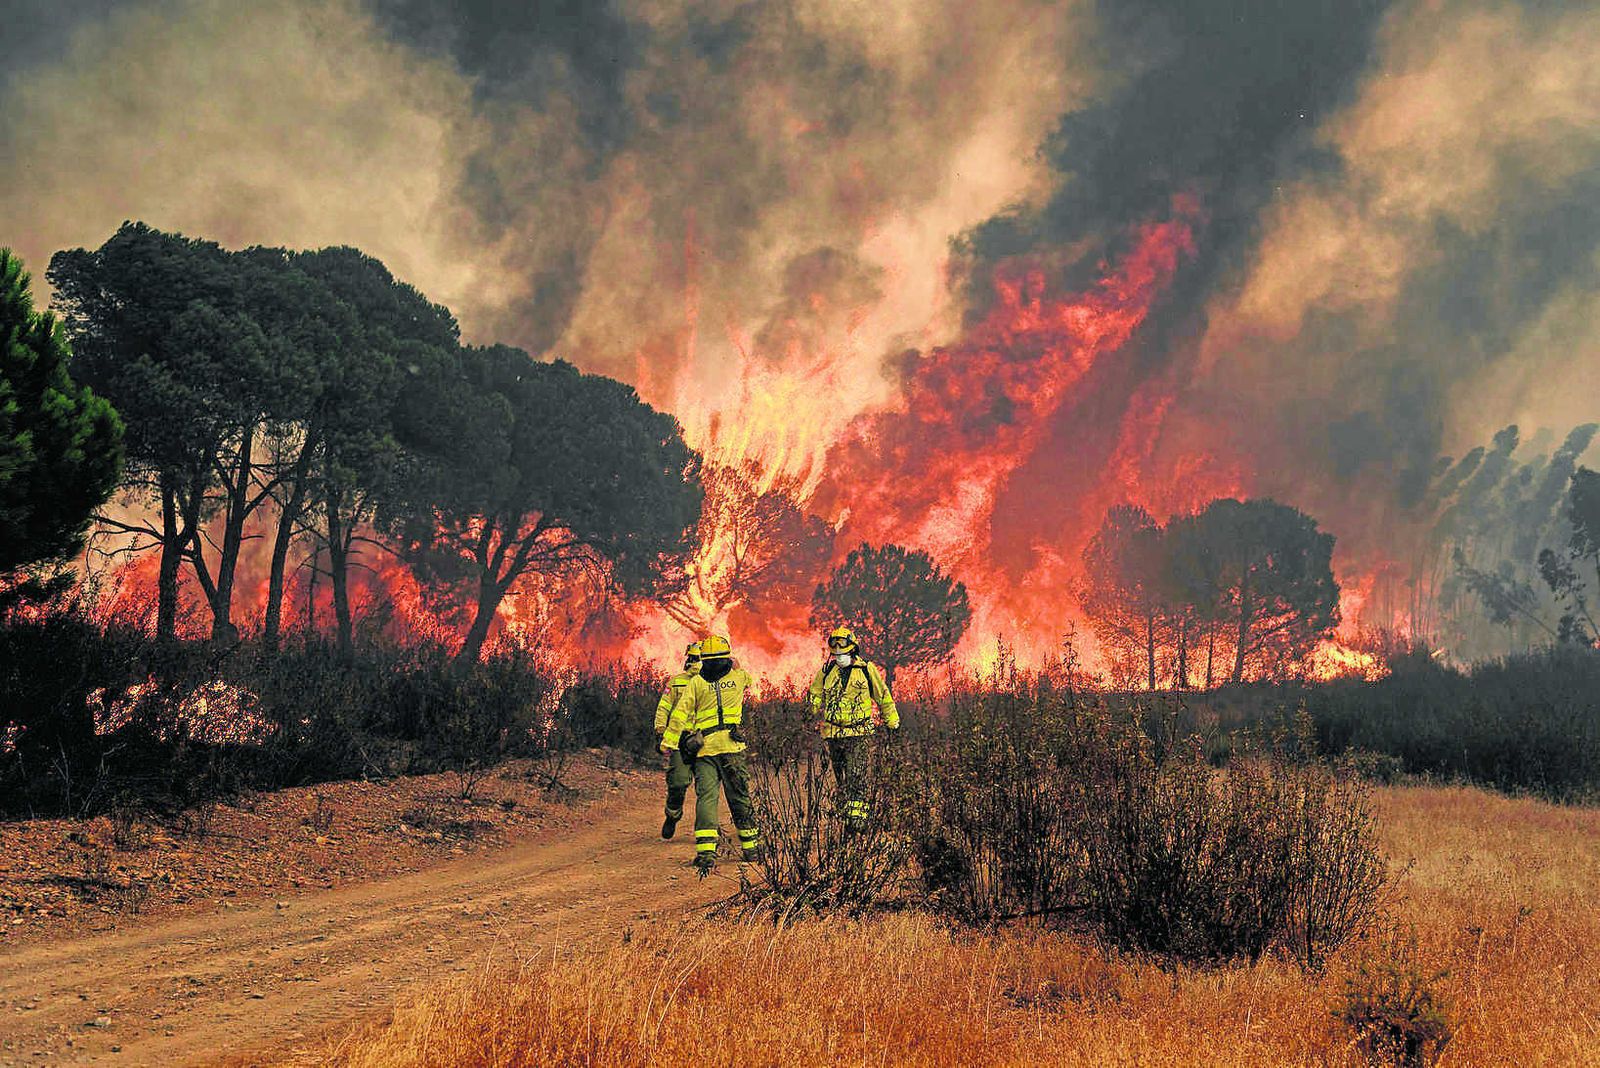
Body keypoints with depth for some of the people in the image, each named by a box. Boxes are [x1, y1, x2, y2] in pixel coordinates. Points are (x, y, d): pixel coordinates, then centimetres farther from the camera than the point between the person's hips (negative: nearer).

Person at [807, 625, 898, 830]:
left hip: (858, 732, -4)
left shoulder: (866, 669, 0)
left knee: (856, 777, -12)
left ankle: (857, 816, -14)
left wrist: (892, 722, 16)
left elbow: (883, 696, 10)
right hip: (833, 733, 4)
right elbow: (815, 695, 22)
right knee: (842, 779, 11)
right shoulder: (826, 671, 8)